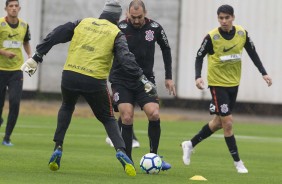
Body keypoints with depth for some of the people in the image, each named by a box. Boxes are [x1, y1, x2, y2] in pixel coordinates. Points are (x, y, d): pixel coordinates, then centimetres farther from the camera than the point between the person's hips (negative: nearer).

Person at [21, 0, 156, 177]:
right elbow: (126, 59, -9)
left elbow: (55, 36, 10)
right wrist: (143, 80, -10)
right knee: (108, 118, 16)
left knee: (67, 108, 32)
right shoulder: (116, 34, 4)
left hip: (70, 76, 2)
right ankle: (121, 151, -9)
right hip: (95, 82, -2)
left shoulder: (83, 23, 14)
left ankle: (58, 149, 20)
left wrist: (36, 57, 14)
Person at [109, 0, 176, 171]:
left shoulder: (155, 28, -4)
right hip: (122, 81, -2)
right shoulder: (120, 28, -12)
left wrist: (169, 77, 12)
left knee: (154, 114, -15)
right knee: (127, 118, -13)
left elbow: (166, 49, 13)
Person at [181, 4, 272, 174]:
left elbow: (253, 53, 6)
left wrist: (264, 73, -1)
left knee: (219, 122, 14)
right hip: (218, 83, -5)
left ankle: (190, 144, 32)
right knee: (228, 122, -9)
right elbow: (199, 57, -6)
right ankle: (238, 162, 2)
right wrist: (198, 76, -21)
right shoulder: (212, 37, -17)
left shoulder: (242, 33, -6)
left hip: (234, 83, 5)